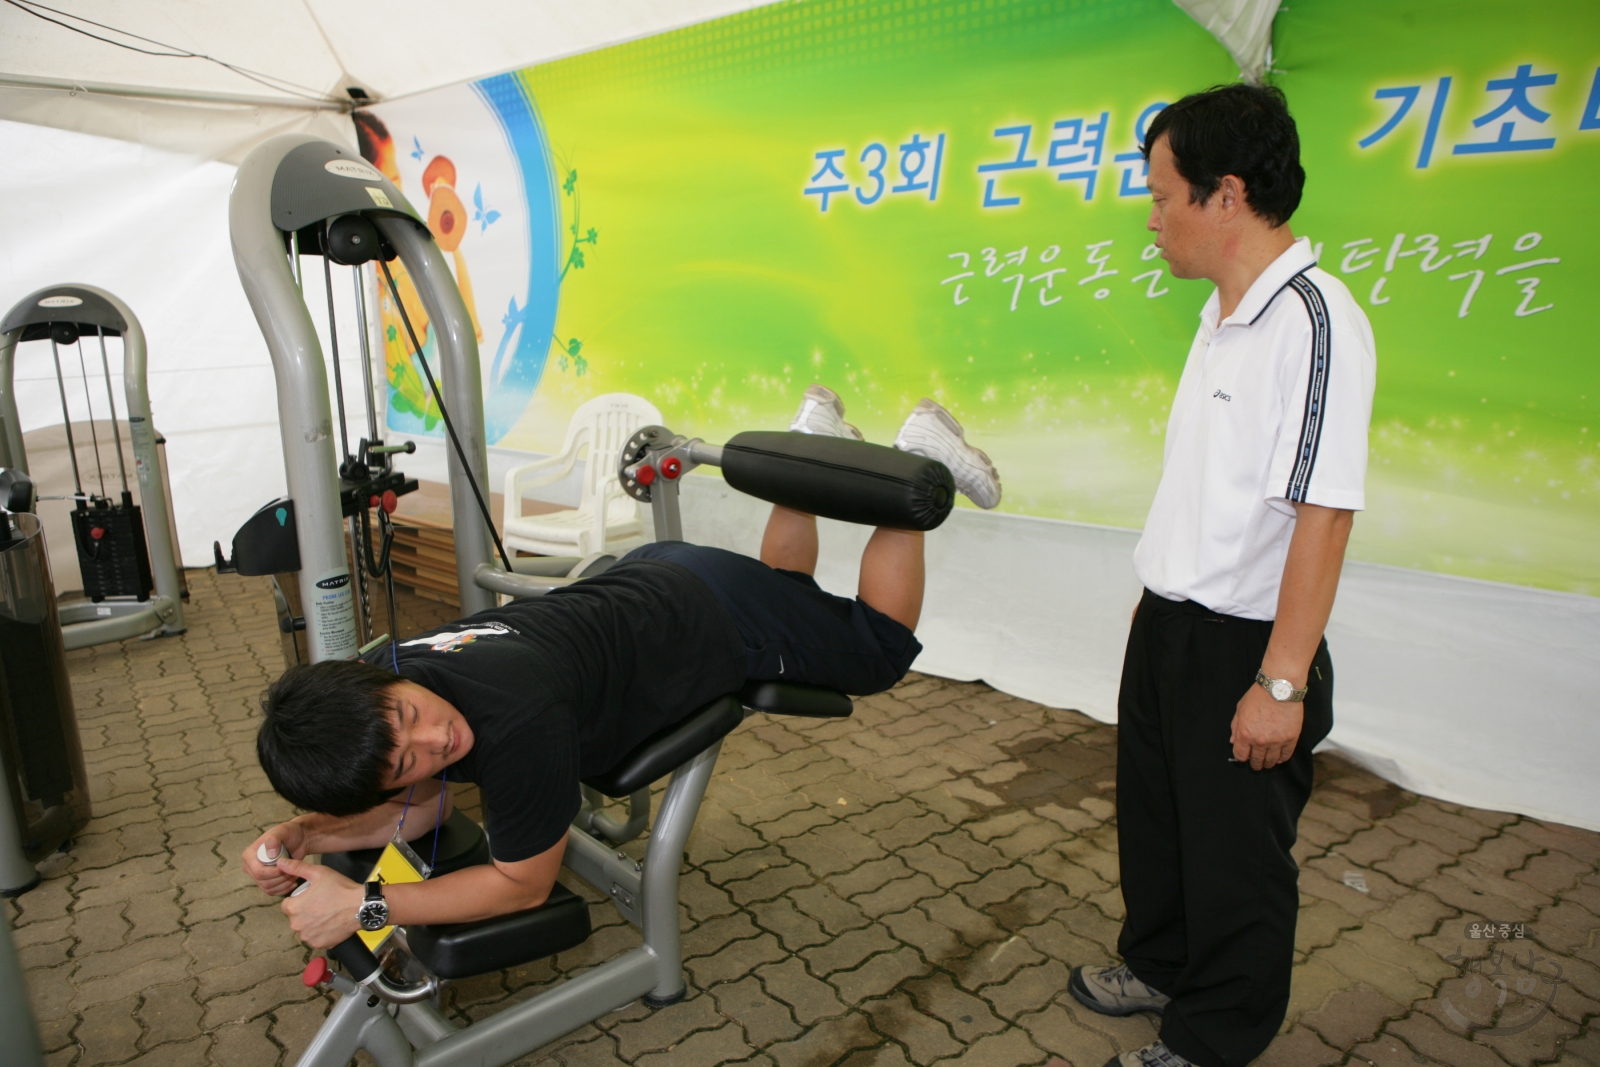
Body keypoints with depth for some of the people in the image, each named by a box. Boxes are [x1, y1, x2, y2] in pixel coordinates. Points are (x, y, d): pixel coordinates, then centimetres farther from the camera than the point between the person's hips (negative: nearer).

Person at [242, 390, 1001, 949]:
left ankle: (914, 464, 22)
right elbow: (427, 806, -2)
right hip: (642, 580, 6)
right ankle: (814, 450, 38)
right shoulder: (386, 666, -20)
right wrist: (299, 837, -17)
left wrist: (361, 904, -29)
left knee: (879, 651, 16)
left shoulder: (517, 720, -41)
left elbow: (524, 882, -25)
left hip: (709, 611, -6)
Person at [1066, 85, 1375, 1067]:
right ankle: (1159, 965, 48)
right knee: (1154, 816, 24)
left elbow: (1321, 515, -24)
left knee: (1234, 854, 12)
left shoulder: (1312, 321, -20)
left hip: (1242, 644, -9)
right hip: (1169, 622, 9)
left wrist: (1281, 683, -23)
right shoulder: (1227, 310, 7)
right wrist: (1165, 613, 16)